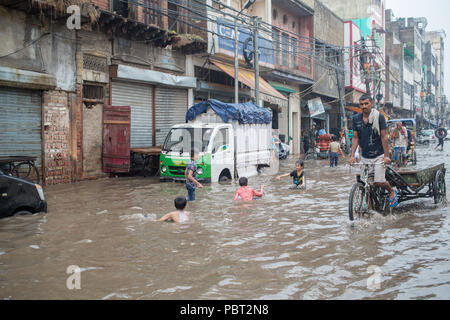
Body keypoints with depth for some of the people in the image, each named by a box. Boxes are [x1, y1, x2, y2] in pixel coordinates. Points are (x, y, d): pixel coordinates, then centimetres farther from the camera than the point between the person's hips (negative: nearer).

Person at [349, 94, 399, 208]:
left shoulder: (379, 117, -9)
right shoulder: (356, 119, 1)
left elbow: (384, 137, -9)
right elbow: (355, 138, 4)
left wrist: (386, 156, -13)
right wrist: (352, 155, -4)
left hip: (378, 155, -3)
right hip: (365, 157, 3)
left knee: (379, 182, -10)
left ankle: (392, 191, 21)